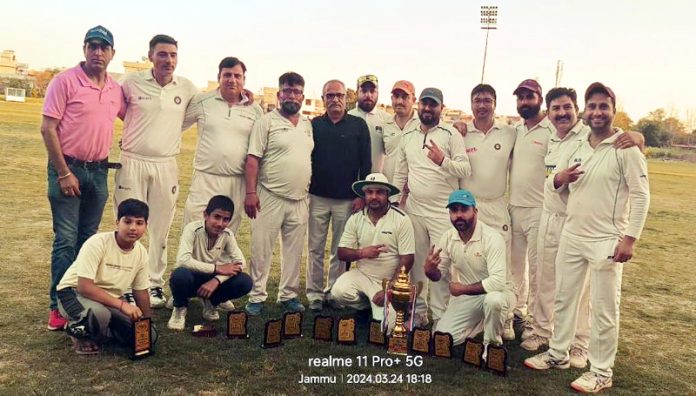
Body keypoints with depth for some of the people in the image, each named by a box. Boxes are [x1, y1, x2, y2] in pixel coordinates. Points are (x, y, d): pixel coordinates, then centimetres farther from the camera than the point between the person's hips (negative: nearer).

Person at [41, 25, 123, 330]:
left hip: (99, 170, 5)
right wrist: (64, 173, -14)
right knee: (66, 239, -4)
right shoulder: (65, 81, -8)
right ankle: (59, 306, 4)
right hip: (67, 168, -5)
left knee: (89, 238, 11)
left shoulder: (116, 89, 7)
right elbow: (48, 128, -11)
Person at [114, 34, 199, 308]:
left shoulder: (187, 88, 4)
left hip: (166, 166, 2)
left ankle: (155, 285, 20)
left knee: (160, 229, 8)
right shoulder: (132, 82, -2)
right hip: (132, 162, -2)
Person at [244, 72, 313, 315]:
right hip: (270, 197, -5)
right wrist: (251, 192, -16)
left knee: (294, 250, 11)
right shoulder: (266, 122, -3)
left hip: (300, 200, 5)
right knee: (261, 249, 1)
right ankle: (257, 297, 12)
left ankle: (289, 295, 23)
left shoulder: (308, 125, 12)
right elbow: (253, 159, -8)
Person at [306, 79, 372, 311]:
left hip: (347, 199, -1)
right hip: (317, 197, 1)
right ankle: (314, 294, 15)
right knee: (315, 248, 5)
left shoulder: (358, 125, 3)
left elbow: (366, 162, 1)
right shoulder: (314, 125, 7)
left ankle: (333, 292, 17)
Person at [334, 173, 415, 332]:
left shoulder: (401, 219, -10)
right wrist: (361, 253, -22)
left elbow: (407, 260, -12)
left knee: (384, 326, -20)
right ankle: (367, 306, 6)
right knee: (339, 291, -26)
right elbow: (341, 253, -1)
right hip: (362, 275, 3)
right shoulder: (355, 218, 0)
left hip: (390, 280, -3)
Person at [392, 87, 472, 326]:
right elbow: (400, 173, 15)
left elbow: (465, 170, -10)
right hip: (414, 210, 5)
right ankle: (418, 311, 22)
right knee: (416, 262, 11)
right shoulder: (407, 137, 11)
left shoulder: (451, 134, -3)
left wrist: (443, 160, -26)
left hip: (443, 212, -4)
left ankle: (439, 314, 7)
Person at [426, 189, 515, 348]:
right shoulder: (447, 237, -6)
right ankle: (480, 322, 20)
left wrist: (462, 288, -22)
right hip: (465, 296, 5)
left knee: (493, 299, -40)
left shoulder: (492, 238, -24)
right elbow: (440, 274, 3)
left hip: (496, 292, -5)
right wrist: (429, 270, -22)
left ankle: (492, 344, -10)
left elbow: (498, 282, -33)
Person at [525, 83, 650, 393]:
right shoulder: (574, 150, 8)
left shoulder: (627, 149, -9)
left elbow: (641, 196, -11)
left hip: (606, 241, -6)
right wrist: (559, 179, -10)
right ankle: (557, 353, 31)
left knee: (603, 309, 4)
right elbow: (551, 184, 15)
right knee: (563, 298, 15)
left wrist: (630, 238, -17)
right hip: (571, 236, 6)